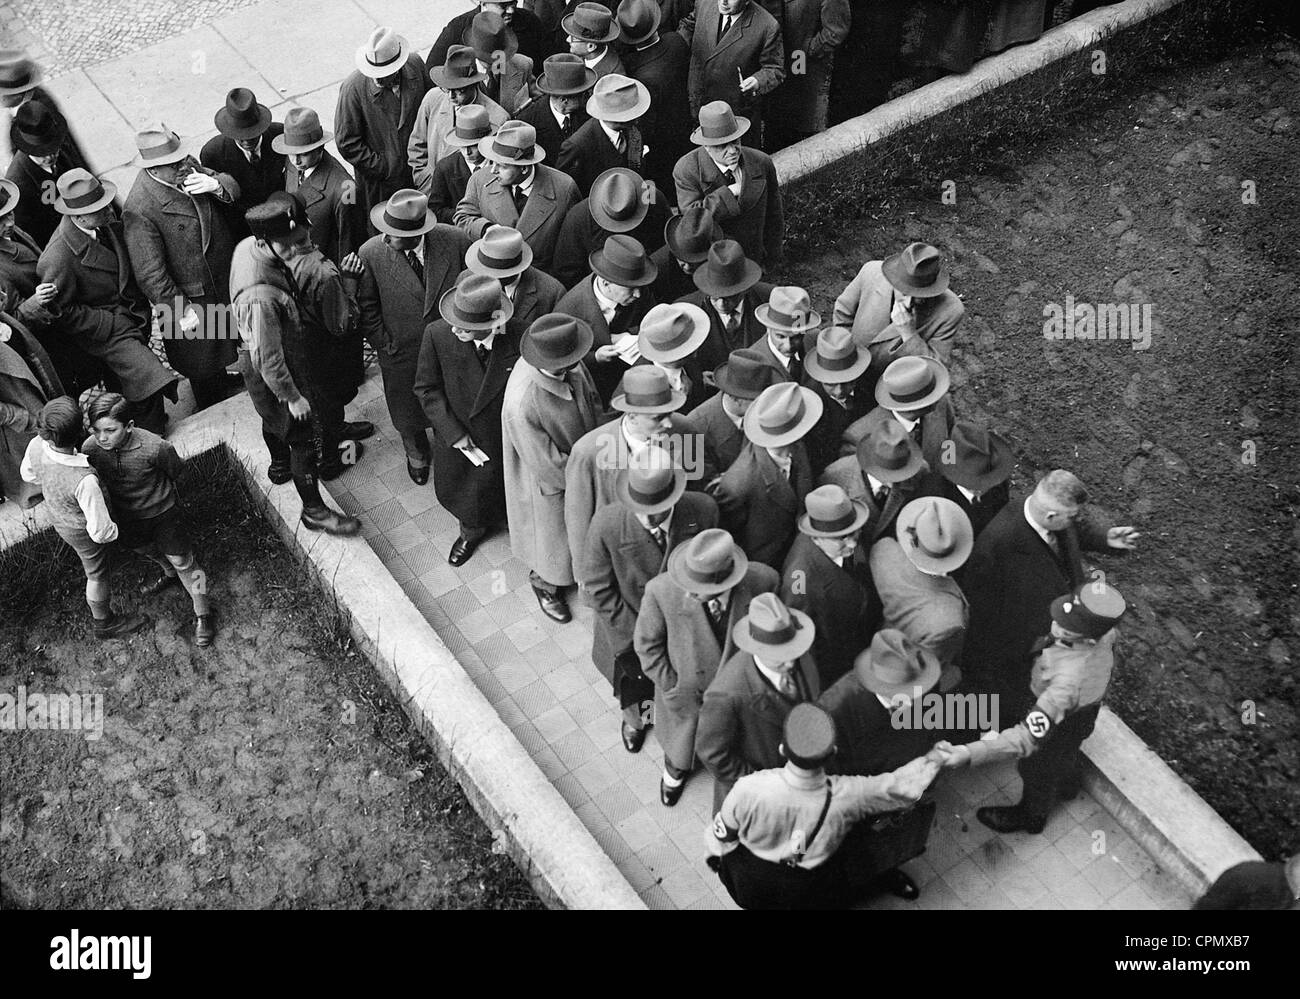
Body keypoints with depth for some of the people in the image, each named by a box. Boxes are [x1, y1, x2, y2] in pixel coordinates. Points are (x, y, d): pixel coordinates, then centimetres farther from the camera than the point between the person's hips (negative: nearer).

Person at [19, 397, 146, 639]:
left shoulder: (36, 446, -27)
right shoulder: (84, 481, -46)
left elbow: (29, 474, -1)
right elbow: (100, 532, -35)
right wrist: (121, 530, -14)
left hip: (58, 517, 6)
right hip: (82, 532, -6)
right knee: (98, 575, 22)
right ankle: (104, 623, 48)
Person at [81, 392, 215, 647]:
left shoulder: (154, 448, -35)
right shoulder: (90, 449, -25)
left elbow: (175, 470, -11)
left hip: (163, 511, -4)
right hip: (126, 516, 4)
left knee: (181, 560, 9)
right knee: (146, 550, 30)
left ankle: (202, 613, 30)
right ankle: (170, 574, 64)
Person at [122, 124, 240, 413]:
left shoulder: (188, 166, -10)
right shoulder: (139, 210, -30)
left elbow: (233, 188, -1)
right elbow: (150, 273, -26)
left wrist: (217, 185, -25)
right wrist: (181, 311, -22)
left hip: (226, 279, 6)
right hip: (191, 298, -6)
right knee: (203, 367, 16)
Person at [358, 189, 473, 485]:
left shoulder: (455, 241, -22)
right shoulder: (371, 254, -24)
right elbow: (366, 308, -9)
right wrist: (384, 344, -9)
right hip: (402, 351, 0)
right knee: (408, 412, 23)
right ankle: (416, 453, 55)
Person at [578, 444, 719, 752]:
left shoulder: (703, 511, -29)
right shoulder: (606, 524, -34)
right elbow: (598, 588, -19)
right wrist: (634, 635, -17)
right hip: (627, 627, -1)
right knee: (630, 683, 30)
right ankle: (633, 721, 65)